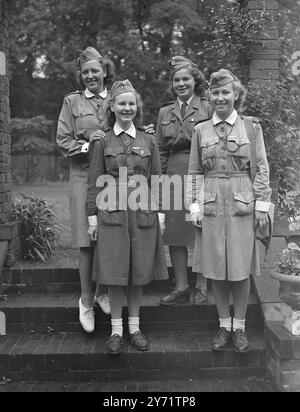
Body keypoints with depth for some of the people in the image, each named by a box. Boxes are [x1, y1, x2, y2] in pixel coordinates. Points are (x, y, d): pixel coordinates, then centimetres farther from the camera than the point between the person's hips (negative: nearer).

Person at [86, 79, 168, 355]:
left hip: (143, 213, 1)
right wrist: (92, 216, 0)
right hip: (112, 213, -1)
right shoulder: (102, 142, 5)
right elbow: (95, 183, 4)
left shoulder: (148, 141, 9)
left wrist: (158, 210, 4)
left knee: (139, 273, 7)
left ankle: (135, 327, 21)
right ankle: (116, 330, 15)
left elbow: (156, 180, 9)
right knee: (115, 273, 1)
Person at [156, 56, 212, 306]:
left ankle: (201, 287, 13)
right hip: (174, 175, 4)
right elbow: (161, 151, 15)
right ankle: (181, 287, 16)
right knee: (175, 232, 5)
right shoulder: (165, 112, 15)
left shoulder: (208, 108, 2)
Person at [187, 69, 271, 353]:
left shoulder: (251, 127, 3)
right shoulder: (201, 130, 8)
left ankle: (239, 327, 19)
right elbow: (194, 172, 10)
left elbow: (262, 169, 2)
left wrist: (261, 205, -3)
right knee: (216, 269, 6)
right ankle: (224, 326, 22)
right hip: (211, 204, 2)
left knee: (240, 269, 2)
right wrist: (195, 206, 2)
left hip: (242, 204, -2)